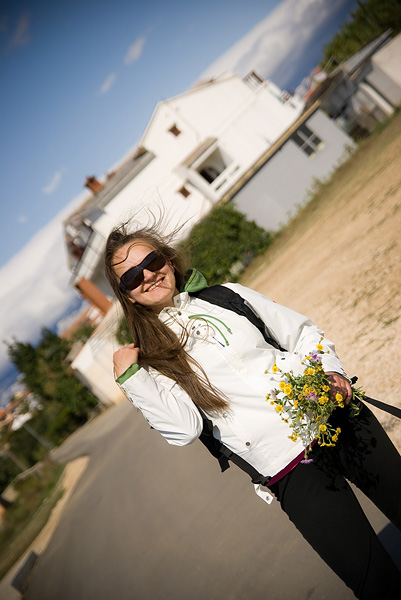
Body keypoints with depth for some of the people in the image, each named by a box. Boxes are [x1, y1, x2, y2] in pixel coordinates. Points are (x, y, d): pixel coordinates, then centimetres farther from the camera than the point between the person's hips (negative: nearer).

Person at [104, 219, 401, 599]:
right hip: (290, 469, -3)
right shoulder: (152, 360, 2)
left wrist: (330, 370, -5)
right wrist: (129, 377, -13)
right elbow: (184, 429, -11)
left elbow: (302, 332, 12)